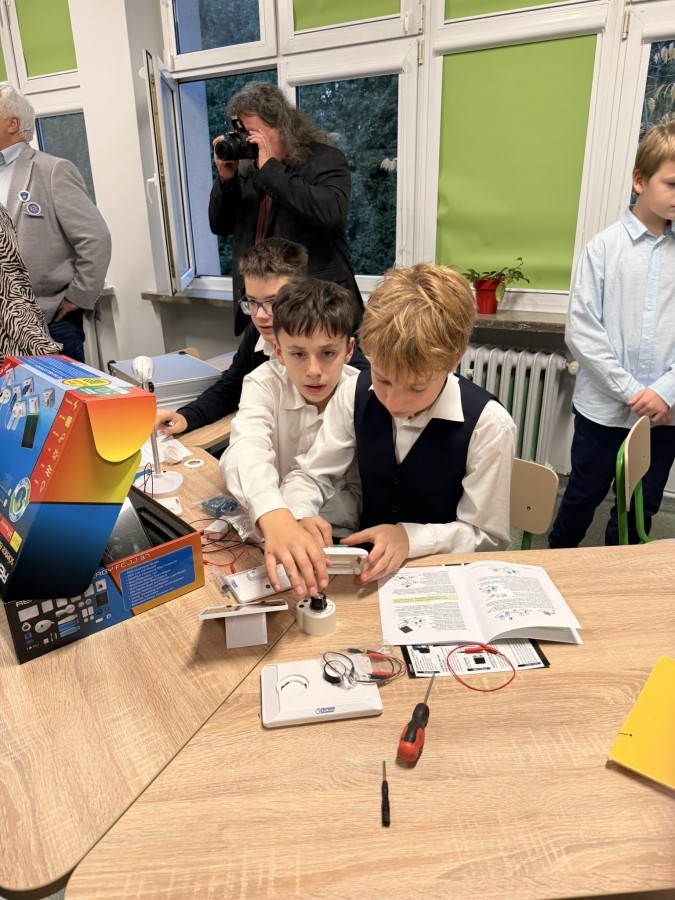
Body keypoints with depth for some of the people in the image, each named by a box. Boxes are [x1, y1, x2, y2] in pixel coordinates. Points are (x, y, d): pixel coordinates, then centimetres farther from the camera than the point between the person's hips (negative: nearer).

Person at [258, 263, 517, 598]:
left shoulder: (488, 425, -18)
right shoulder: (356, 395, -9)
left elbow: (487, 538, -10)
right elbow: (309, 475, -3)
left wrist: (408, 537, -26)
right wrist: (294, 521, -24)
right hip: (368, 564, 2)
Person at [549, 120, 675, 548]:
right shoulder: (606, 246, -6)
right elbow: (581, 331, -11)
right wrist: (630, 391, -13)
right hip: (604, 408, -2)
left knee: (640, 509, 15)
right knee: (584, 496, 14)